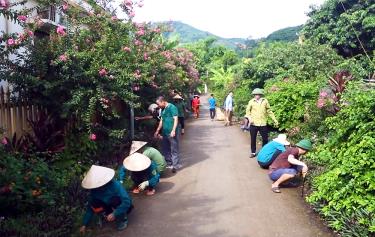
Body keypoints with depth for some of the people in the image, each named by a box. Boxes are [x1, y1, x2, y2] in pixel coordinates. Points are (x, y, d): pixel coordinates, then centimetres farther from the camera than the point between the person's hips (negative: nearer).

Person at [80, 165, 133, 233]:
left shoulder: (115, 185, -32)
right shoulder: (94, 190, -17)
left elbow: (127, 201, -37)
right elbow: (90, 207, -9)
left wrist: (114, 214, -41)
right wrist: (84, 224, -11)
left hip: (124, 207, -3)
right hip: (110, 207, 3)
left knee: (115, 200, -36)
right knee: (94, 204, -22)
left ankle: (123, 219, -11)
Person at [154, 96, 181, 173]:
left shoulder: (172, 107, -12)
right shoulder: (163, 109, 14)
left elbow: (176, 119, -17)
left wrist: (173, 130, -24)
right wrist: (157, 131, 24)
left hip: (171, 133, -9)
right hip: (165, 132, 9)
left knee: (174, 149, -2)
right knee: (165, 149, 15)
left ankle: (175, 165, 5)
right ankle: (169, 163, 27)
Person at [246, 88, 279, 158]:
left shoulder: (265, 101, 2)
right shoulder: (251, 101, -1)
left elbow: (269, 111, 8)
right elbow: (248, 110, 6)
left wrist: (275, 120, 7)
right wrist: (250, 118, -10)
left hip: (263, 124, 1)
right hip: (254, 124, 0)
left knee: (265, 139, 5)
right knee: (253, 139, 8)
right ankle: (253, 152, 23)